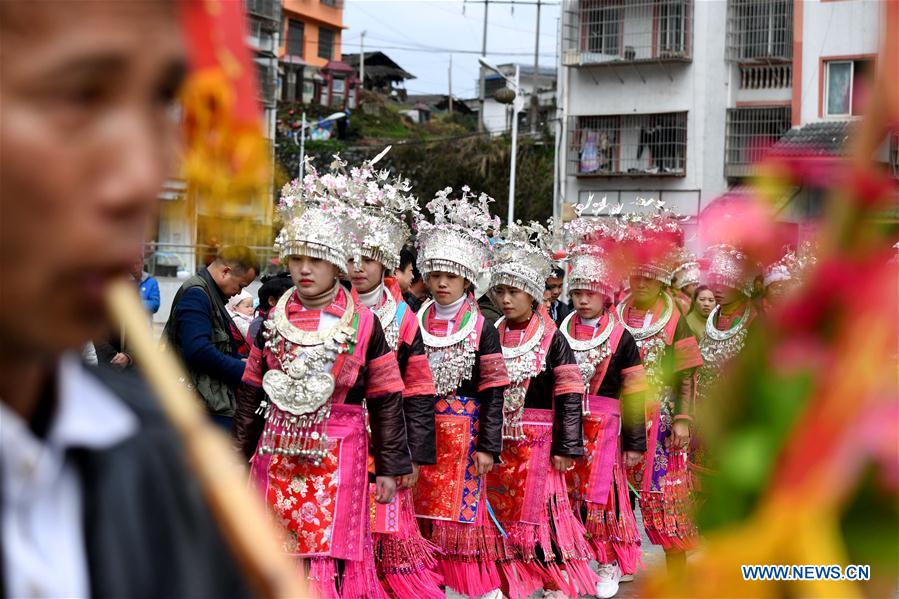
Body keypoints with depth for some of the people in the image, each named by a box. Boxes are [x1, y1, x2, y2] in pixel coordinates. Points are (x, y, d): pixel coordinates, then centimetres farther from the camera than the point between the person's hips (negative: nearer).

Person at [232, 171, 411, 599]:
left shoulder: (363, 325, -2)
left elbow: (385, 401, 1)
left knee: (331, 550, -5)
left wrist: (389, 467, 0)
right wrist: (239, 454, 14)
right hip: (278, 453, 3)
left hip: (339, 454, -3)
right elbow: (251, 394, 14)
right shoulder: (272, 322, 8)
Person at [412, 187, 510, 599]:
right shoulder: (416, 322, 7)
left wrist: (488, 446, -7)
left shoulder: (481, 328, -3)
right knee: (426, 509, 4)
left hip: (463, 431, -3)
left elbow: (493, 392, -3)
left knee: (461, 509, -2)